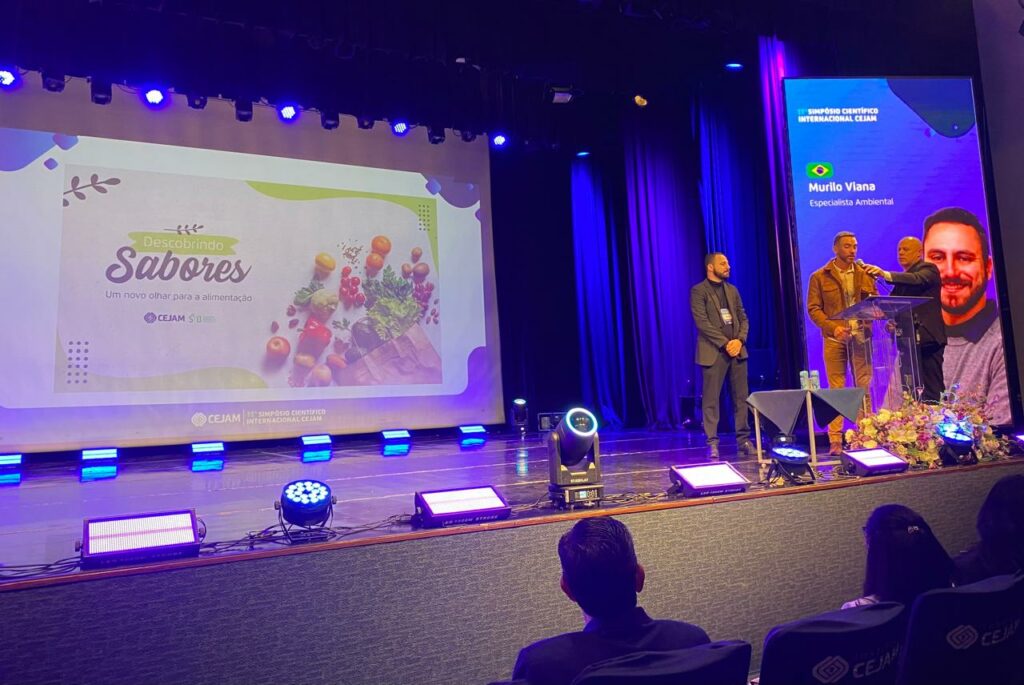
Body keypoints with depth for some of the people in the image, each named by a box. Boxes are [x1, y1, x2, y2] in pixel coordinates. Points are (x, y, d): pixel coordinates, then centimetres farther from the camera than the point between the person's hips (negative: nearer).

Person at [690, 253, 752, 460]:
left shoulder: (732, 290, 17)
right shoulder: (698, 291, -2)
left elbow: (743, 318, 14)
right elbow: (702, 322, -11)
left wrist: (740, 340, -5)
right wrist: (725, 343, -14)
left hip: (737, 350, 5)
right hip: (713, 352, -5)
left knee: (741, 397, 5)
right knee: (711, 400, -4)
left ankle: (743, 439, 13)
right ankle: (712, 443, 1)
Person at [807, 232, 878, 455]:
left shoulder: (865, 275, 12)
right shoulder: (820, 277, 3)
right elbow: (814, 308, -2)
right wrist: (832, 327, -16)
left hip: (861, 338, 3)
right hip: (835, 339, -2)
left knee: (864, 388, 4)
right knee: (836, 390, -1)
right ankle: (835, 442, 1)